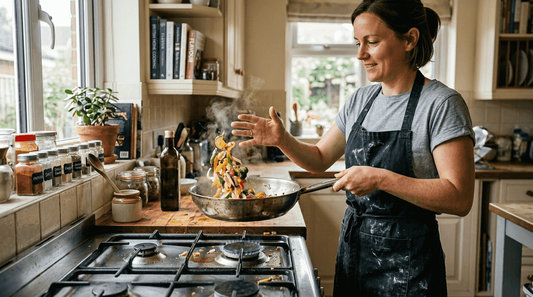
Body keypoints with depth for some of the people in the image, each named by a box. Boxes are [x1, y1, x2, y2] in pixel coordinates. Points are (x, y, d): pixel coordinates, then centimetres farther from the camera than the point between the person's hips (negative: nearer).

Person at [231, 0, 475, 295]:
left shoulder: (442, 104, -15)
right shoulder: (360, 100, 5)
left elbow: (459, 199, -20)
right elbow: (319, 159, 11)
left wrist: (381, 179, -28)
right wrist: (282, 140, -7)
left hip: (406, 260, -6)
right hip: (353, 248, 6)